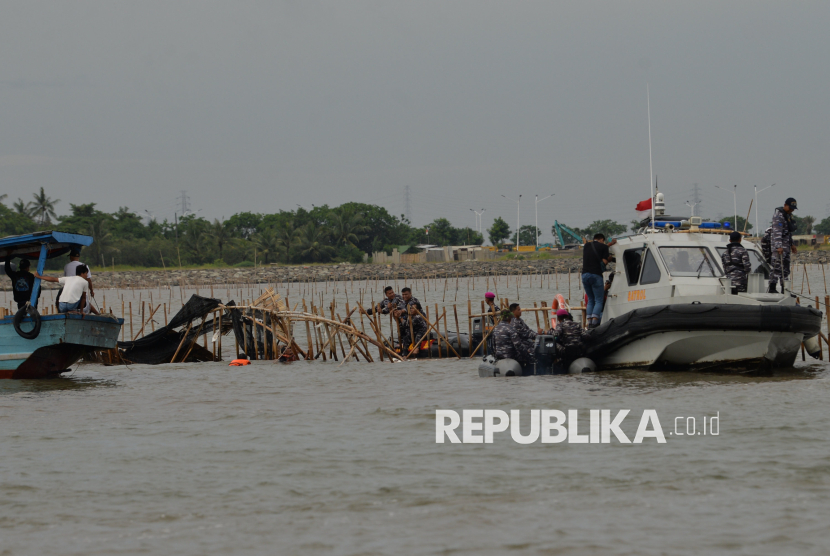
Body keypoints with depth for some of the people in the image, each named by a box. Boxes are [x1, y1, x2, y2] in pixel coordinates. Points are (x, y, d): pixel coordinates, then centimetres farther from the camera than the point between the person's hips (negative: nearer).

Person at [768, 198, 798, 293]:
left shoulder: (789, 215, 18)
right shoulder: (778, 215, -13)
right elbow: (777, 232, -22)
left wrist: (791, 245, 26)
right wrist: (779, 246, -30)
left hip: (786, 245, 10)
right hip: (778, 244, -10)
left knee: (786, 268, 9)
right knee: (777, 266, -13)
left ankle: (784, 289, 12)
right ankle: (772, 288, -13)